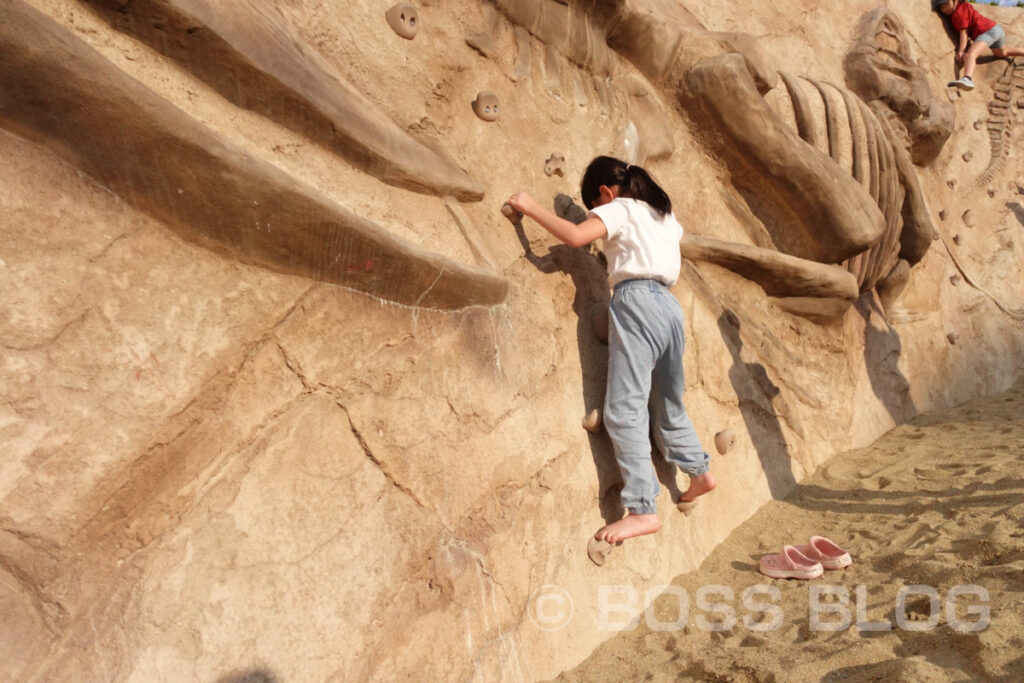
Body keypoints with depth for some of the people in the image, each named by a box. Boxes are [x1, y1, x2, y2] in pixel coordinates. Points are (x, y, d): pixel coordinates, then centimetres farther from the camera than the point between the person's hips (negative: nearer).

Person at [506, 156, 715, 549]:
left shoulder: (618, 209, 3)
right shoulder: (663, 212, 24)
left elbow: (576, 236, -15)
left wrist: (531, 208, -5)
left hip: (636, 301, -8)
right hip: (669, 306, 8)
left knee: (624, 411, -11)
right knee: (667, 405, 23)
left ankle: (643, 510, -15)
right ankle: (699, 471, 34)